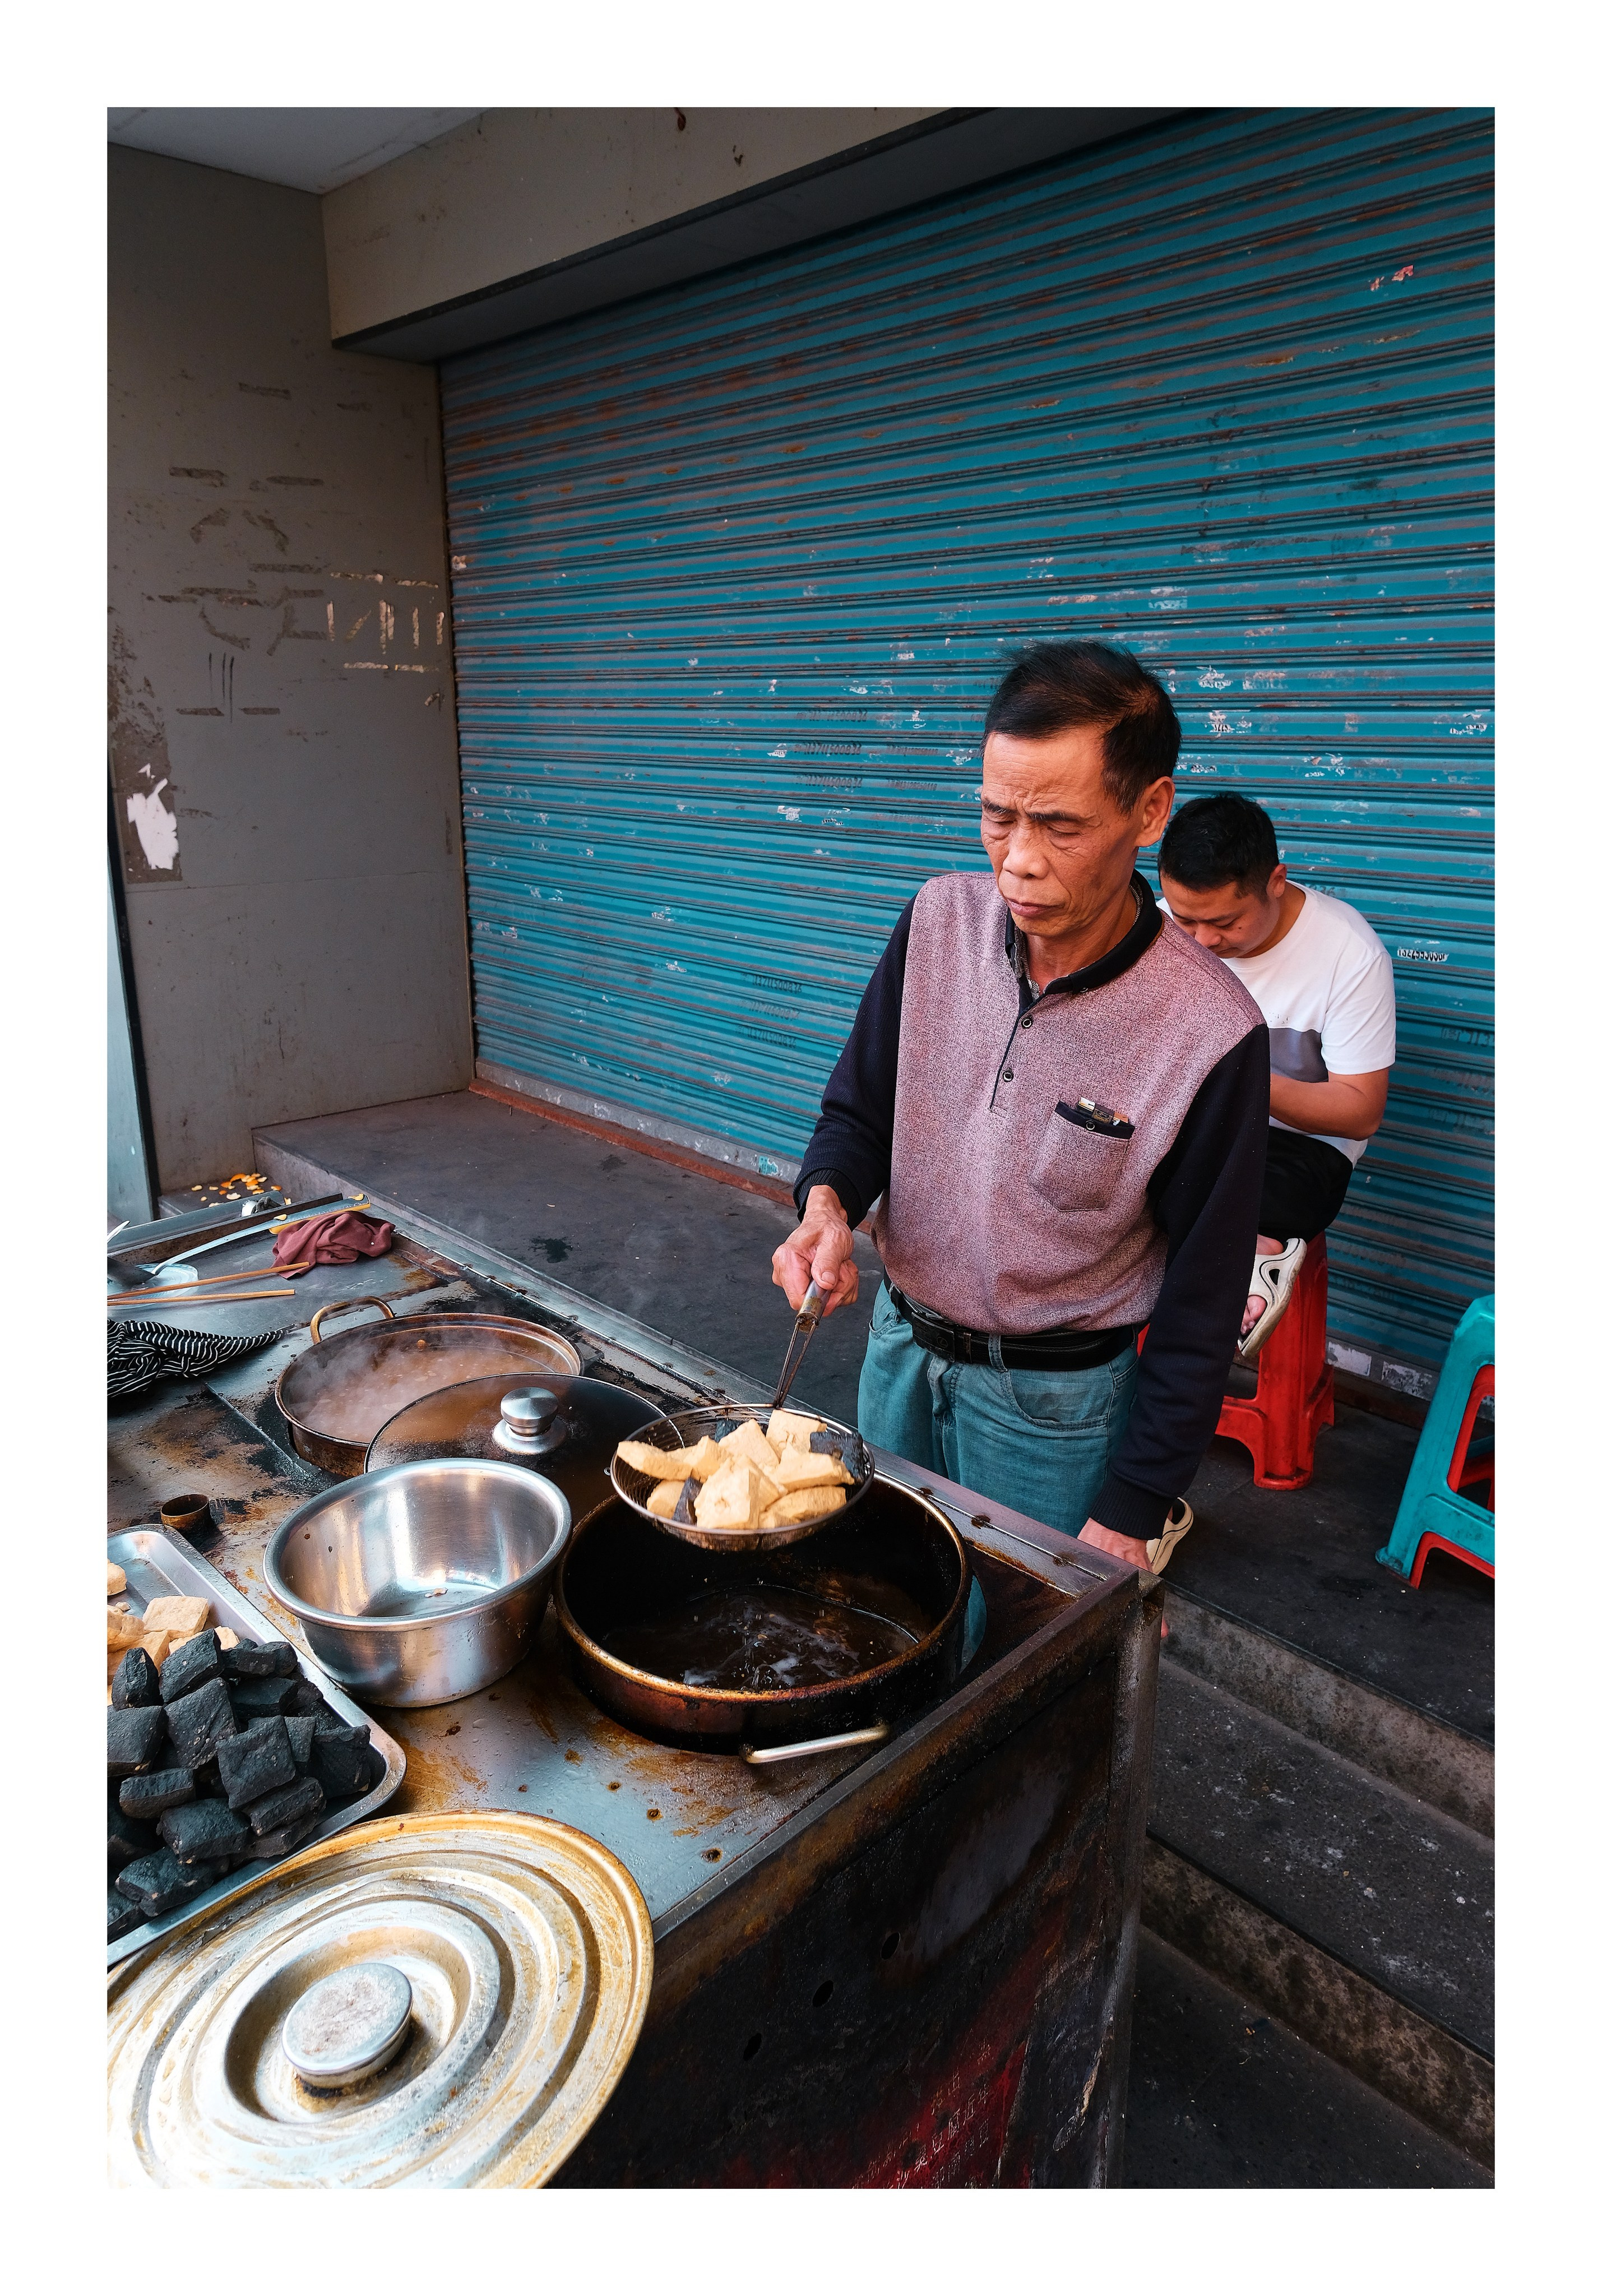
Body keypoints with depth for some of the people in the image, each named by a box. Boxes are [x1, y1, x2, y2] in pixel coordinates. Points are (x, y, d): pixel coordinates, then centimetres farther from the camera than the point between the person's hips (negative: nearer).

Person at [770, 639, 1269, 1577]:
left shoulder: (1211, 1032, -23)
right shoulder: (941, 920, -11)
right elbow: (860, 1108, 2)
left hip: (1053, 1397, -4)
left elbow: (1200, 1313, -14)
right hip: (900, 1346, 5)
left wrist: (1129, 1515, -10)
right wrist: (827, 1201, -20)